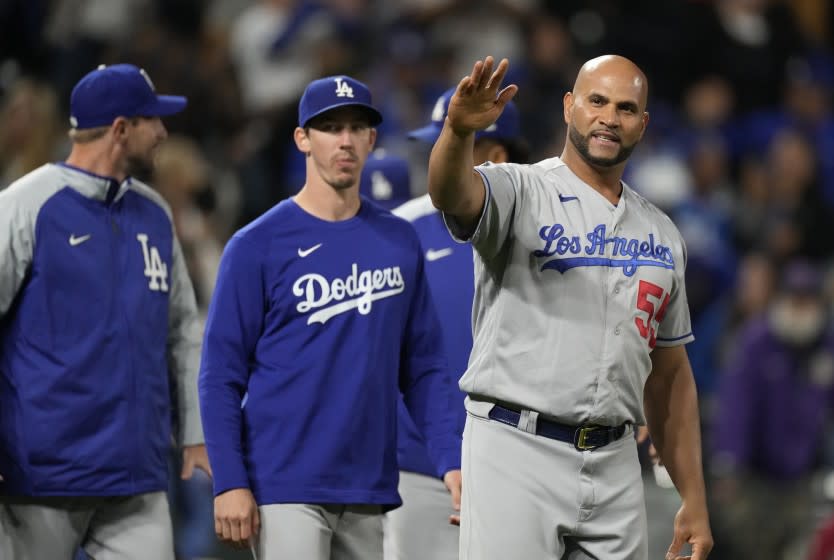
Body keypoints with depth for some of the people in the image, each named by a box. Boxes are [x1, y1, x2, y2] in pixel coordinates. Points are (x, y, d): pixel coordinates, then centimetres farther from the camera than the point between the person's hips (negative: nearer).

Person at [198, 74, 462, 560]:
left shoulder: (400, 242, 9)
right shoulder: (257, 245, -3)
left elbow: (423, 365, 12)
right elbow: (222, 373, -4)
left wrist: (450, 460, 1)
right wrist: (230, 483, -12)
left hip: (369, 492, 5)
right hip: (286, 489, -5)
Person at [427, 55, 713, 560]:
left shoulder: (661, 234, 15)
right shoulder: (521, 192, -2)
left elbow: (669, 374, 18)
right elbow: (453, 193, -26)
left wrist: (695, 499, 12)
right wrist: (459, 132, -49)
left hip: (615, 464, 5)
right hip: (516, 454, -5)